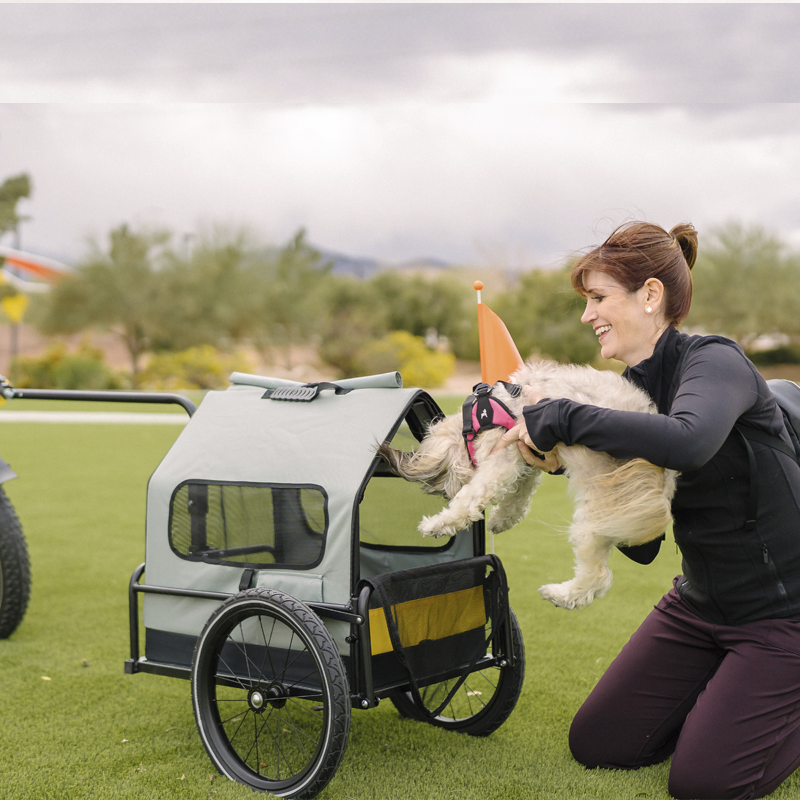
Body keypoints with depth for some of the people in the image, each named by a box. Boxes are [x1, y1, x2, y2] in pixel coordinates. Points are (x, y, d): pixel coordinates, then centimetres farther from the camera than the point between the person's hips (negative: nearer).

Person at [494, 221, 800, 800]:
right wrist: (571, 462, -13)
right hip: (699, 603, 8)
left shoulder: (714, 361, -19)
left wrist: (563, 417, -36)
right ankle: (727, 697, 26)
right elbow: (642, 546, 0)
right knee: (597, 743, 7)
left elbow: (688, 441, -46)